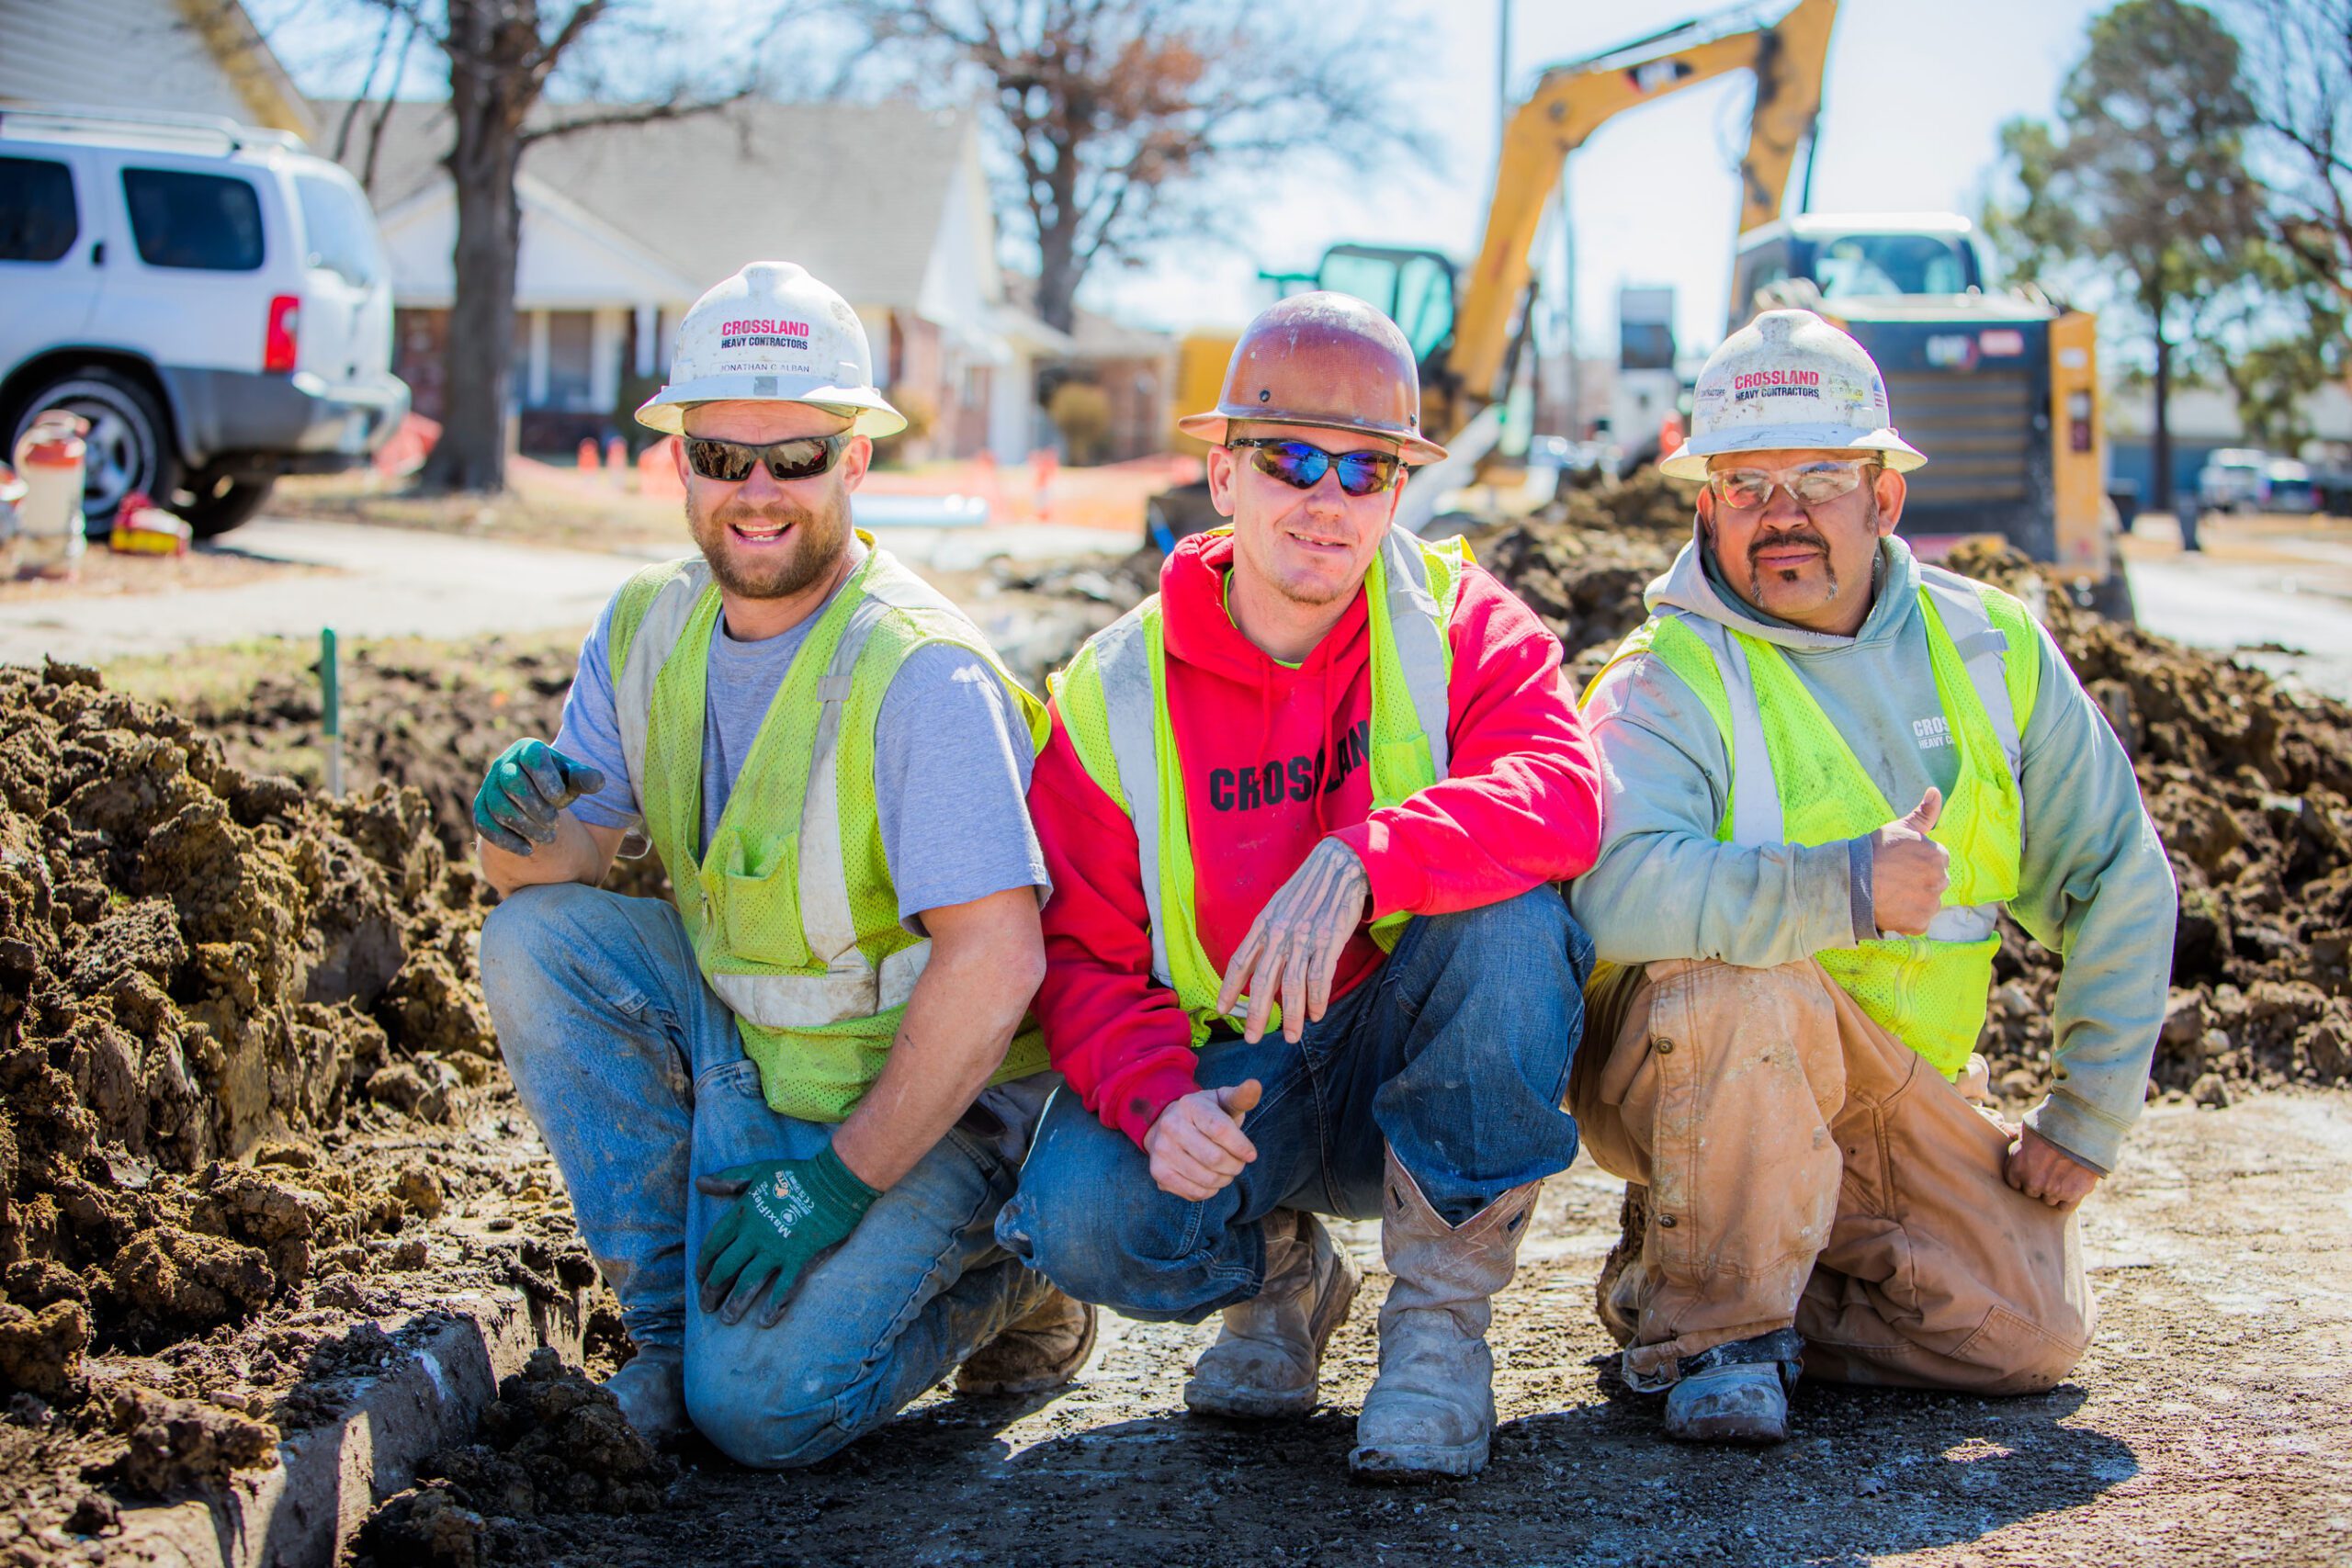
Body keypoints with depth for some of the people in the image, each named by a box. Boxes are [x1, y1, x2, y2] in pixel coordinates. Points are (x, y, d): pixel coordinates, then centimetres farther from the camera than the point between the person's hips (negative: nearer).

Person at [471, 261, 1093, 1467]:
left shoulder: (921, 677, -25)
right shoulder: (646, 628, -2)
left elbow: (996, 964, -29)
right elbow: (560, 861, 2)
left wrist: (843, 1177, -26)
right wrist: (524, 830, -23)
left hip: (926, 1094, -7)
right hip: (741, 1049, 7)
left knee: (761, 1406, -22)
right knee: (535, 940, -15)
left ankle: (1001, 1285, 9)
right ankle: (669, 1323, -4)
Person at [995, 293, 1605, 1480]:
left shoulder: (1459, 624, -7)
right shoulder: (1117, 692, -4)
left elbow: (1561, 794, -26)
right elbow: (1082, 955, -4)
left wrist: (1359, 862, -43)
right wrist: (1154, 1096, -26)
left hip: (1417, 1062, 0)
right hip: (1229, 1079, 0)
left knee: (1512, 916, -32)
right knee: (1084, 1222, -30)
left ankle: (1440, 1319, -14)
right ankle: (1282, 1272, 9)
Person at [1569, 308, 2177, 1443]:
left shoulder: (1991, 649, 0)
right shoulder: (1668, 682, -17)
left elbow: (2117, 877, 9)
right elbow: (1612, 888, -36)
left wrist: (2087, 1115, 6)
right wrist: (1844, 889, -41)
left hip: (1897, 1093, 5)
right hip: (1679, 1078, -5)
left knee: (2033, 1334, -10)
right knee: (1744, 988, -36)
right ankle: (1705, 1325, -15)